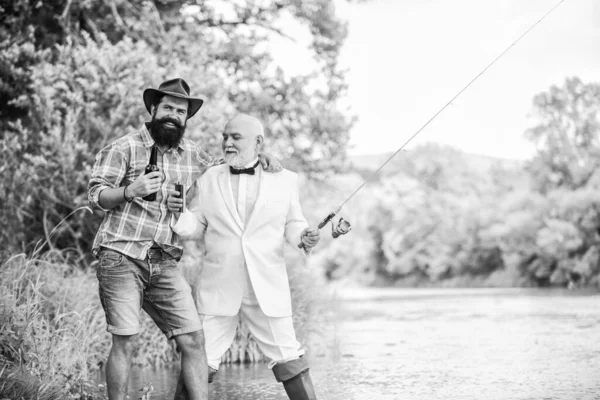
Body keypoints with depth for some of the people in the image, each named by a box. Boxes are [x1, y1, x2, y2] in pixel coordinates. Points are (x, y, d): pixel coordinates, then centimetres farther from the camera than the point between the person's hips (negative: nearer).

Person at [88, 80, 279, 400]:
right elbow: (96, 196, -6)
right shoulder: (124, 148, -1)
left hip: (164, 264, 4)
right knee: (124, 343, -7)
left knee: (193, 339, -3)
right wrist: (130, 191, -25)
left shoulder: (192, 153, 13)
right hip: (121, 258, -4)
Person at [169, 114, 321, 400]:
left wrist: (304, 237, -11)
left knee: (289, 361, 1)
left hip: (267, 289, -1)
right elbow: (196, 227, 10)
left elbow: (292, 224, 11)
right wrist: (179, 212, -10)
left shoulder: (284, 179, 4)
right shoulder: (208, 180, 7)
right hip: (218, 288, 1)